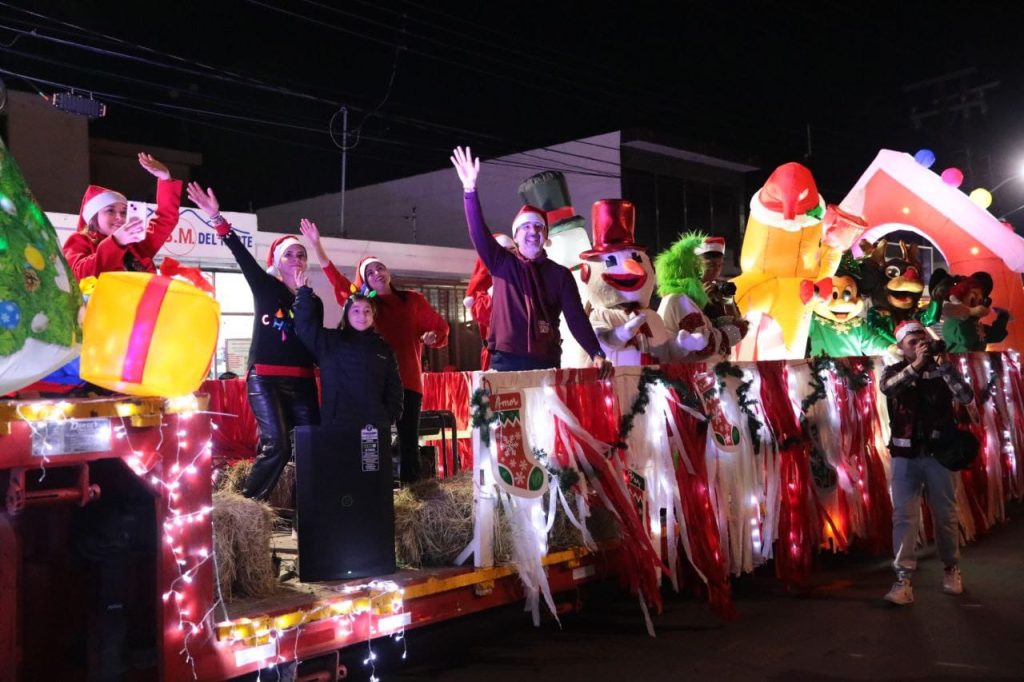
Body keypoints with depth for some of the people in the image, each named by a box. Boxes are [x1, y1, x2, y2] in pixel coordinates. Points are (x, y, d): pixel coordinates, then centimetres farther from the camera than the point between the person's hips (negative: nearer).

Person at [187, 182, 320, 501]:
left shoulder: (314, 301, 13)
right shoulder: (265, 287, 4)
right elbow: (241, 254, -9)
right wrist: (217, 219, -19)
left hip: (302, 382, 4)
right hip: (265, 379, -4)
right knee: (277, 445, -16)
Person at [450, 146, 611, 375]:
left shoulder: (560, 274, 9)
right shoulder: (502, 263, 9)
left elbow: (576, 318, 2)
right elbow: (479, 232, -5)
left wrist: (596, 354, -11)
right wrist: (470, 189, -17)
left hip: (546, 363, 1)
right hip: (505, 361, 0)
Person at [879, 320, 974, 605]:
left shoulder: (941, 369, 3)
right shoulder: (893, 372, 3)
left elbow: (966, 397, -11)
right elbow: (887, 388, -20)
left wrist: (944, 366, -21)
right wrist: (916, 365, -30)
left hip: (938, 452, 0)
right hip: (905, 455, 0)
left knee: (945, 515, 11)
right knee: (904, 516, -5)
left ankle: (951, 568, 30)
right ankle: (903, 580, -6)